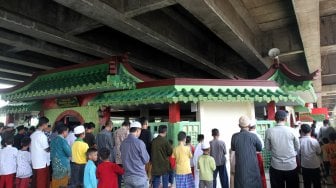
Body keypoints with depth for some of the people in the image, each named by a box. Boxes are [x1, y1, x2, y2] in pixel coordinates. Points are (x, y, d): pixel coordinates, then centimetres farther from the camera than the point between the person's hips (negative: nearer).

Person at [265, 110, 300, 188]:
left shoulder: (269, 131, -11)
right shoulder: (291, 130, -10)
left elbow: (267, 148, 1)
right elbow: (298, 147, 3)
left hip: (276, 166, 0)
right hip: (291, 165, 0)